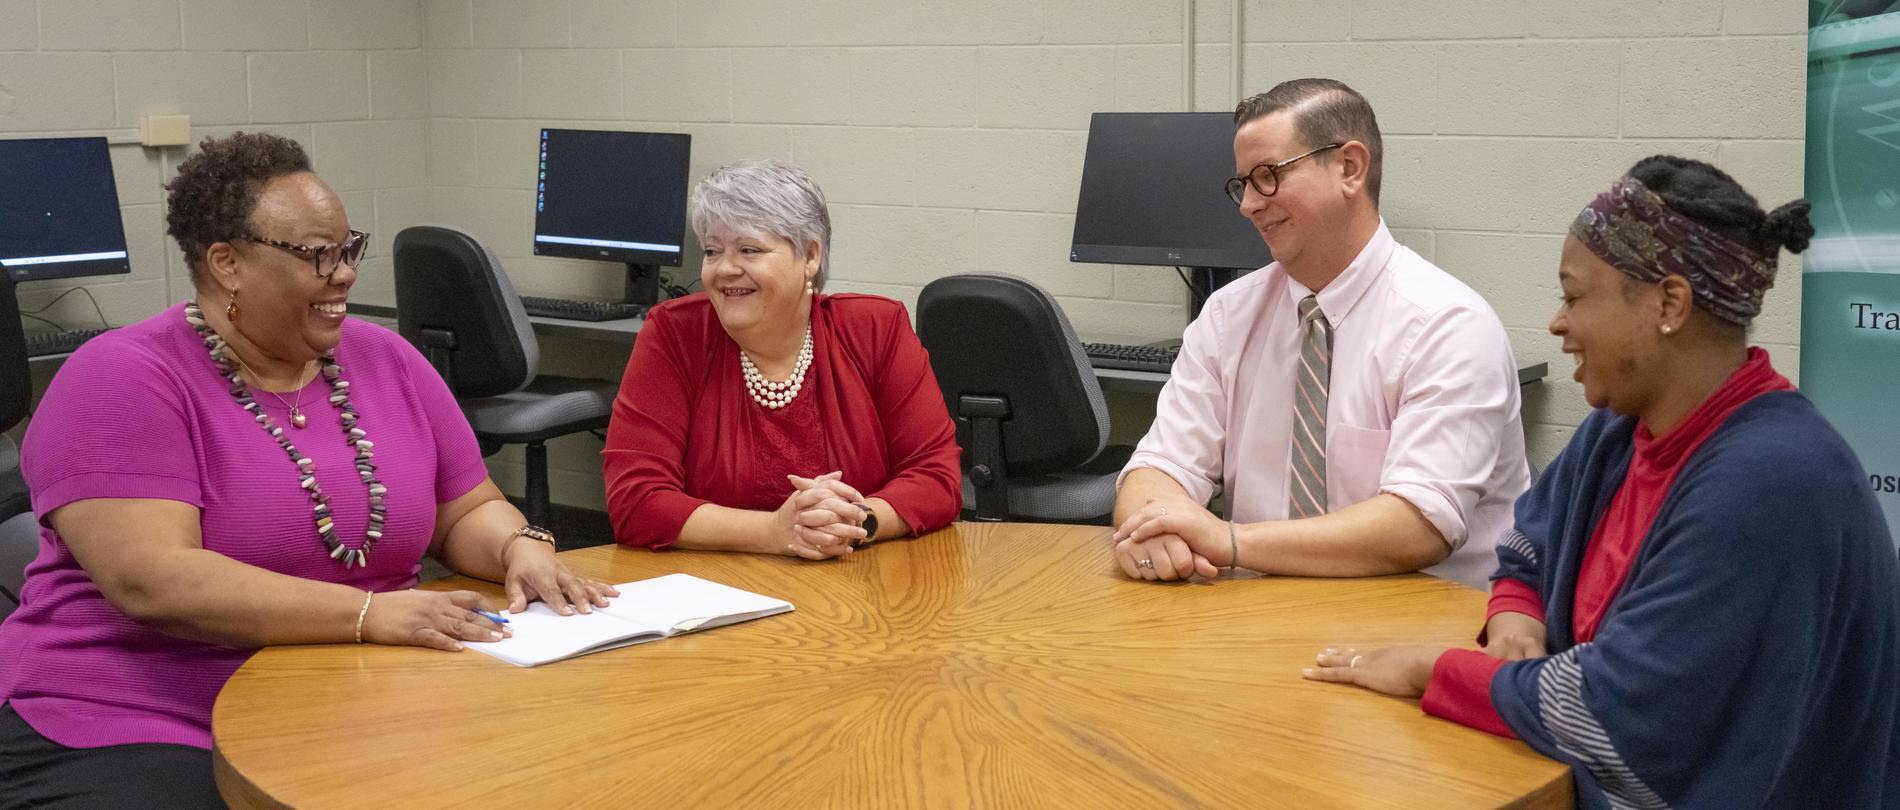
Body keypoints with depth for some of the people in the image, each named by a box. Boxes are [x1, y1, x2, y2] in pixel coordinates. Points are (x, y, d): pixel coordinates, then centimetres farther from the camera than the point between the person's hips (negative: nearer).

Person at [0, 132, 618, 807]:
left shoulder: (387, 361, 10)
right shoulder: (122, 382, -8)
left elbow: (468, 513, 16)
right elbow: (151, 580, -20)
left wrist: (520, 548, -8)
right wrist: (369, 614, -26)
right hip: (140, 729, -5)